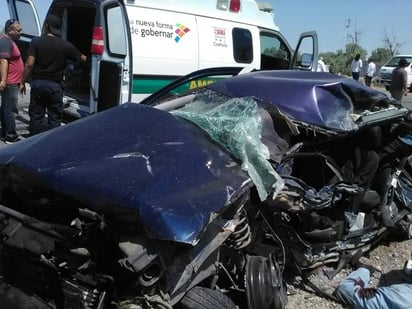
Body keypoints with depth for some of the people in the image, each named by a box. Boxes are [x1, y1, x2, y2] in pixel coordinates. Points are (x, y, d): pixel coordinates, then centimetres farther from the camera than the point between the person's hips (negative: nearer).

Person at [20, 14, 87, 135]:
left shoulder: (36, 41, -4)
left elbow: (29, 64, -9)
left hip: (38, 83, 1)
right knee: (54, 118, 8)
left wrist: (23, 82, -1)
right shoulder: (66, 45, -3)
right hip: (55, 85, -1)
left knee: (36, 116, 11)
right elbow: (83, 58, 3)